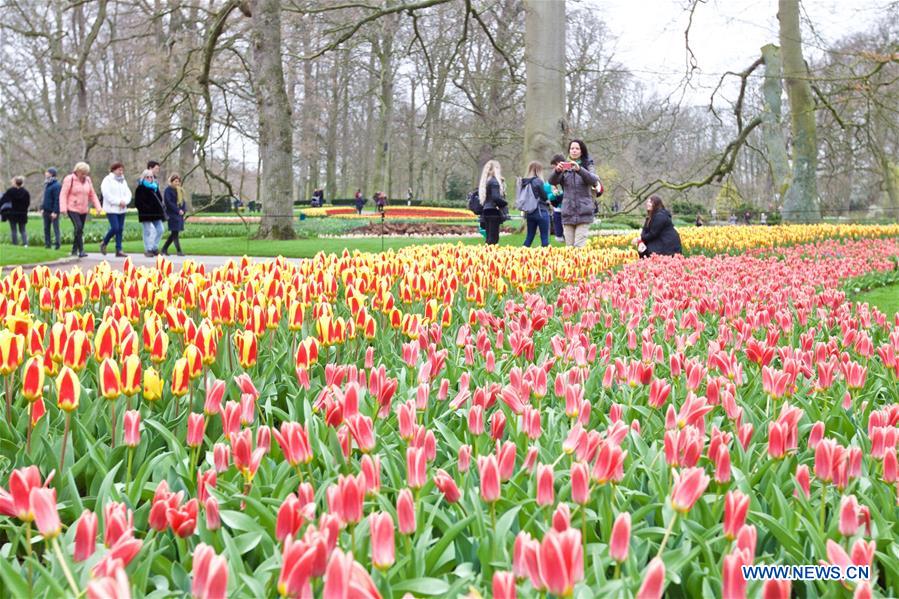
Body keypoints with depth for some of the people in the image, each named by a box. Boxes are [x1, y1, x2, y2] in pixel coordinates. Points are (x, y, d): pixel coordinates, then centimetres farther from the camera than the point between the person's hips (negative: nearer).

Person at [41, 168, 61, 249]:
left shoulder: (56, 185, -13)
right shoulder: (47, 184, 15)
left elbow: (57, 199, -17)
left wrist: (55, 212, -21)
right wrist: (42, 208, 12)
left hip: (53, 211, -9)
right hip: (46, 211, 9)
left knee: (55, 227, -4)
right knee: (46, 228, 10)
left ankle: (57, 244, -1)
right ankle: (47, 244, 14)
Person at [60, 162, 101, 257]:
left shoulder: (87, 180, 11)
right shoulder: (69, 179, -6)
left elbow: (92, 195, 16)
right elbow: (63, 194, -9)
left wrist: (98, 207, 6)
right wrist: (63, 208, -19)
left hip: (83, 210, 6)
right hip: (72, 209, -6)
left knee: (79, 230, 8)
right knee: (78, 227, -20)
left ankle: (74, 251, 19)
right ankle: (81, 251, -20)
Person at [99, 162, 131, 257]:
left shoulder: (123, 181, 17)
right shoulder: (107, 180, -5)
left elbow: (128, 193, 11)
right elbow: (107, 194, -15)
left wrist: (125, 201, -9)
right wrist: (119, 202, -18)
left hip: (121, 209, 7)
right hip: (111, 209, -7)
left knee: (120, 229, 3)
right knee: (115, 228, -14)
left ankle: (118, 250, 6)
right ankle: (104, 243, 9)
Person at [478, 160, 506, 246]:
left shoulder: (485, 181, 15)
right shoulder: (494, 182, -11)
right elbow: (496, 197, -21)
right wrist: (505, 203, -3)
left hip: (486, 212, 9)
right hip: (494, 212, -9)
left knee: (489, 238, 11)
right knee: (493, 238, -8)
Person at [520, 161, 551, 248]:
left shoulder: (524, 182, 9)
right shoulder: (537, 181, -10)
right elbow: (539, 186, -25)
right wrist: (546, 200, -8)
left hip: (529, 213, 7)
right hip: (541, 212, -7)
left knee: (529, 237, 12)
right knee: (544, 237, -1)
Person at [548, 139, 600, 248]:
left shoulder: (587, 166, 7)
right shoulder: (564, 166, 11)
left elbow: (594, 180, -12)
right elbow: (552, 181, -4)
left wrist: (579, 170, -29)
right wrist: (557, 171, -26)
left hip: (584, 212, -2)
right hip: (568, 212, 2)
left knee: (580, 246, -13)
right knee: (569, 246, 3)